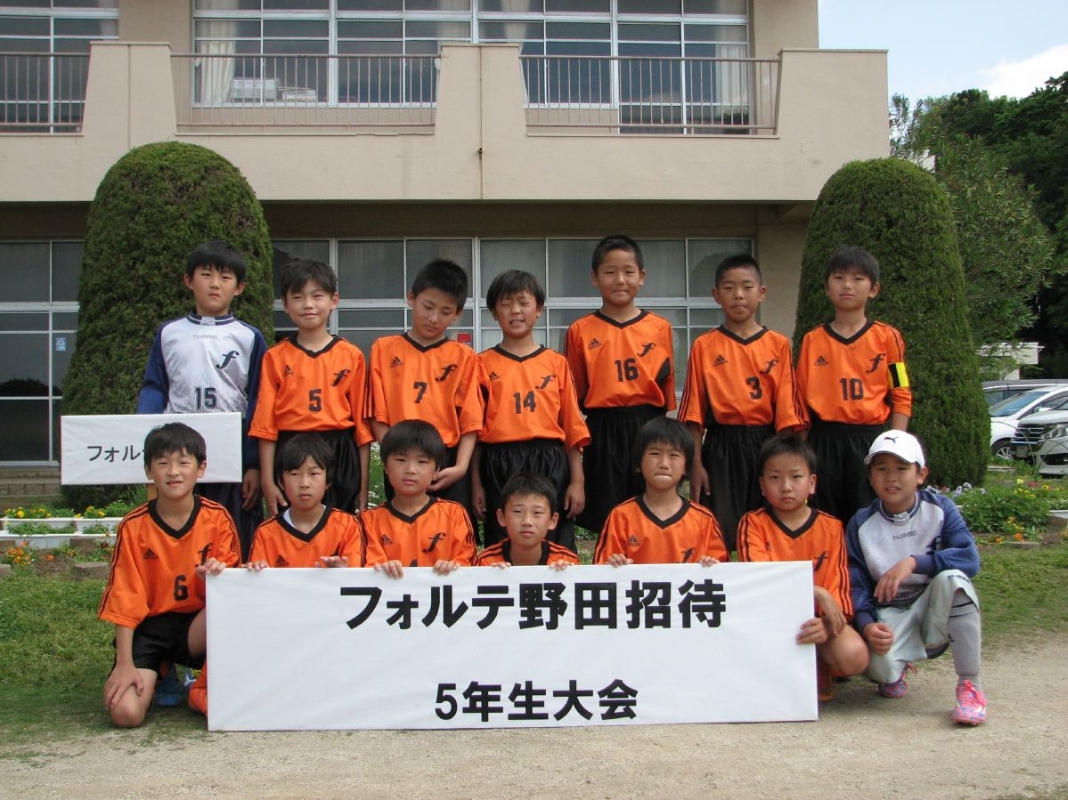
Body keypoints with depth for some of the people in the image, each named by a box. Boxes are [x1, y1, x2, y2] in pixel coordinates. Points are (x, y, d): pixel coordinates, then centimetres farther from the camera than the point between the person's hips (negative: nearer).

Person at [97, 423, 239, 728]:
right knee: (125, 712, -22)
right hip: (148, 628, 0)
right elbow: (124, 599, -7)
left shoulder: (217, 518, -6)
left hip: (199, 625, 0)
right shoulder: (133, 527, -8)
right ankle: (160, 676, 14)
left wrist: (218, 576, -25)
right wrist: (125, 664, -13)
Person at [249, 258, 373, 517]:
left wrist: (363, 483, 3)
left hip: (339, 457, 0)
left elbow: (362, 421, 5)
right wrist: (268, 481, -3)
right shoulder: (275, 358, 4)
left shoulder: (351, 356, 3)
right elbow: (265, 423, 2)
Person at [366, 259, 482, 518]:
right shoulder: (384, 349, 7)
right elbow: (378, 416, 3)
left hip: (448, 466, 0)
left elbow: (469, 420, 1)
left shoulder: (462, 356, 6)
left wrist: (461, 467, -11)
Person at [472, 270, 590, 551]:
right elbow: (475, 428, 5)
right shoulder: (484, 364, 6)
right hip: (499, 466, 0)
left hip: (550, 464, 1)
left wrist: (577, 481, 2)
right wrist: (475, 484, 1)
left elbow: (573, 426, 7)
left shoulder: (556, 363, 9)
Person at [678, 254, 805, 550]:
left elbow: (787, 407, 2)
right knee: (718, 535, -1)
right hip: (721, 448, -1)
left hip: (765, 445, 1)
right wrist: (696, 463, -3)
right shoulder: (704, 346, 2)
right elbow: (695, 410, 1)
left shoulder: (778, 345, 4)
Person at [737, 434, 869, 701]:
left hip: (817, 620, 1)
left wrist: (827, 626, -28)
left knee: (854, 656, -29)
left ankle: (817, 667, 5)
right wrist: (817, 593, -25)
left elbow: (838, 589, -6)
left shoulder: (831, 527, 2)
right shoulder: (752, 523, -1)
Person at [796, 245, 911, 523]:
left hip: (870, 440, -1)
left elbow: (901, 396, 3)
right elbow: (802, 397, 11)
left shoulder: (887, 337, 3)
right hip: (824, 441, 1)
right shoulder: (812, 340, 7)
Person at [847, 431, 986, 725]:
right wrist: (867, 625, -27)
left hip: (935, 612, 0)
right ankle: (896, 670, 10)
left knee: (951, 578, -34)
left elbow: (970, 559, -19)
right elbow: (857, 586, -7)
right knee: (880, 665, -34)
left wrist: (913, 563, -31)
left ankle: (970, 686, -21)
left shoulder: (940, 509, -5)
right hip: (889, 615, 0)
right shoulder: (861, 525, -3)